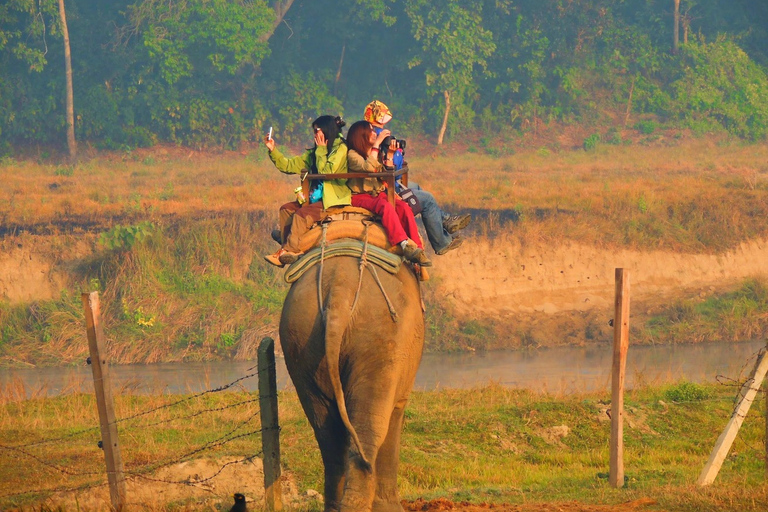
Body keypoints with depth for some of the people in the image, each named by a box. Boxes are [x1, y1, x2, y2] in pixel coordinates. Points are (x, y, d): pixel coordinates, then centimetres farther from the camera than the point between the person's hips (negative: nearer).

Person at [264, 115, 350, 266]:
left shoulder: (341, 149, -7)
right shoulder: (314, 152, 16)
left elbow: (326, 172, -19)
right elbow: (289, 165, 16)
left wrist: (321, 150, -8)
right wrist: (273, 150, 6)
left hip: (334, 200, -9)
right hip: (317, 198, 9)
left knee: (302, 214, -25)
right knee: (286, 209, -3)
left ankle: (288, 251, -18)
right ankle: (287, 250, -11)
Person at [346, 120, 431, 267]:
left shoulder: (376, 153, 21)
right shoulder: (352, 155, -2)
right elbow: (368, 167, -23)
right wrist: (377, 144, -18)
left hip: (379, 194, 6)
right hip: (360, 196, -6)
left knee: (404, 207, -23)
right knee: (386, 207, -36)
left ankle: (417, 249, -34)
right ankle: (406, 246, -48)